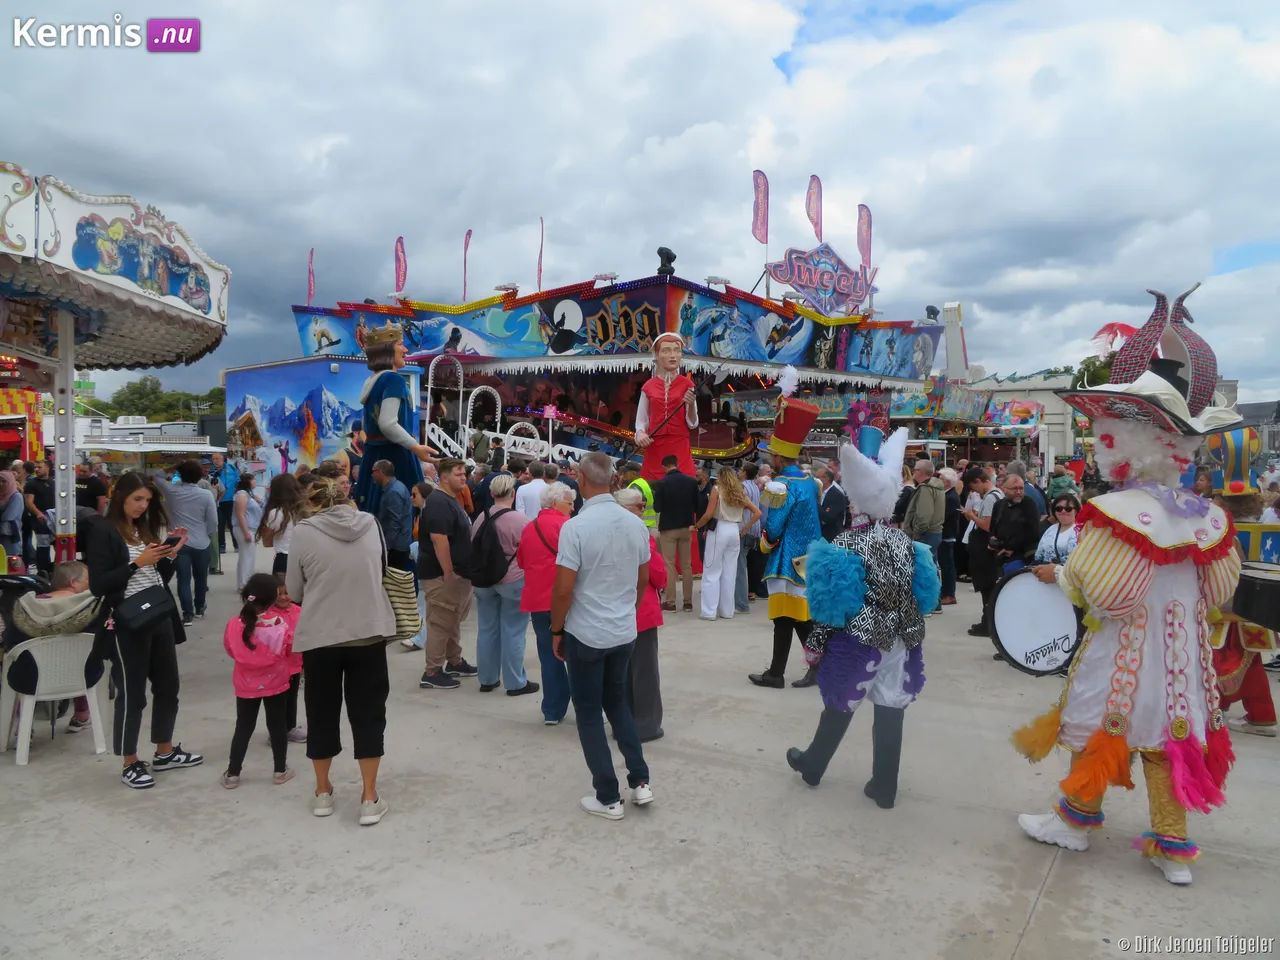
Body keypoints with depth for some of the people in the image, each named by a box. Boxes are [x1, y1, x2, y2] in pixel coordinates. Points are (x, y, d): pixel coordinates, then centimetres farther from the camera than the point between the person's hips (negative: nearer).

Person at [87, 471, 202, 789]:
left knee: (167, 685, 14)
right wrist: (137, 563, -19)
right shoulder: (104, 532, -8)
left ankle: (165, 752, 29)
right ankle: (130, 764, 16)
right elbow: (98, 585, -14)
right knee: (132, 693, 2)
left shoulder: (147, 528, 12)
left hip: (160, 616, 7)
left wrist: (169, 556, -2)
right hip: (128, 622, -7)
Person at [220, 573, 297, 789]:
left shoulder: (235, 624, -13)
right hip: (275, 683, -1)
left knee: (243, 728, 13)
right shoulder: (281, 624, -17)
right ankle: (280, 771, 20)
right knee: (278, 726, 11)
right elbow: (290, 650, -4)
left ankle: (232, 774, 20)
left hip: (246, 685, 1)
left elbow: (230, 651, 3)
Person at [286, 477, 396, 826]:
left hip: (320, 636, -1)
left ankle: (323, 793, 30)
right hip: (370, 632, 1)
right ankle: (370, 799, 14)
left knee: (322, 713, 16)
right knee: (368, 713, 11)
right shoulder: (370, 524, 2)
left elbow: (294, 591, 1)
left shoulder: (304, 532, -6)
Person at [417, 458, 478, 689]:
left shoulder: (451, 500, 15)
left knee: (453, 621, 18)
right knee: (440, 623, -5)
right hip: (441, 574, -10)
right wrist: (448, 573, -25)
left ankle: (454, 661, 30)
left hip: (457, 571, 10)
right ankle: (432, 673, 2)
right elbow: (438, 539, -26)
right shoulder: (439, 502, -18)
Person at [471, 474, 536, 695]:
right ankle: (516, 683, 10)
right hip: (513, 581, -6)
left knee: (486, 629, 12)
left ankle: (487, 679, 22)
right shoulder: (520, 519, -15)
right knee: (512, 632, 2)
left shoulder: (481, 518, 4)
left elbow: (473, 548, 15)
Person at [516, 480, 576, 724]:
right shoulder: (565, 526, -10)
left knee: (549, 655, 10)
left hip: (537, 599, 5)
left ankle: (552, 711, 13)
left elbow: (521, 561, 21)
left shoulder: (529, 528, 11)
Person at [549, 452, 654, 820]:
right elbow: (643, 580, 9)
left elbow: (563, 589, -16)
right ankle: (640, 781, 22)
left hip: (585, 634, -5)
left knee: (589, 712, 9)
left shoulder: (576, 527, -19)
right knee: (617, 701, 23)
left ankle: (608, 798, 16)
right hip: (625, 632, 5)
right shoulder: (636, 524, -2)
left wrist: (556, 630, -2)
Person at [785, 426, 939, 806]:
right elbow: (921, 597, 7)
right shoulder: (908, 544, 0)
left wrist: (815, 643, -4)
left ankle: (812, 765, 33)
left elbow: (830, 601, -12)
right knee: (891, 710, 9)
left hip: (856, 640, -3)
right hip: (899, 641, 3)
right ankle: (884, 787, 19)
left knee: (841, 705, 13)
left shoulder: (845, 544, -14)